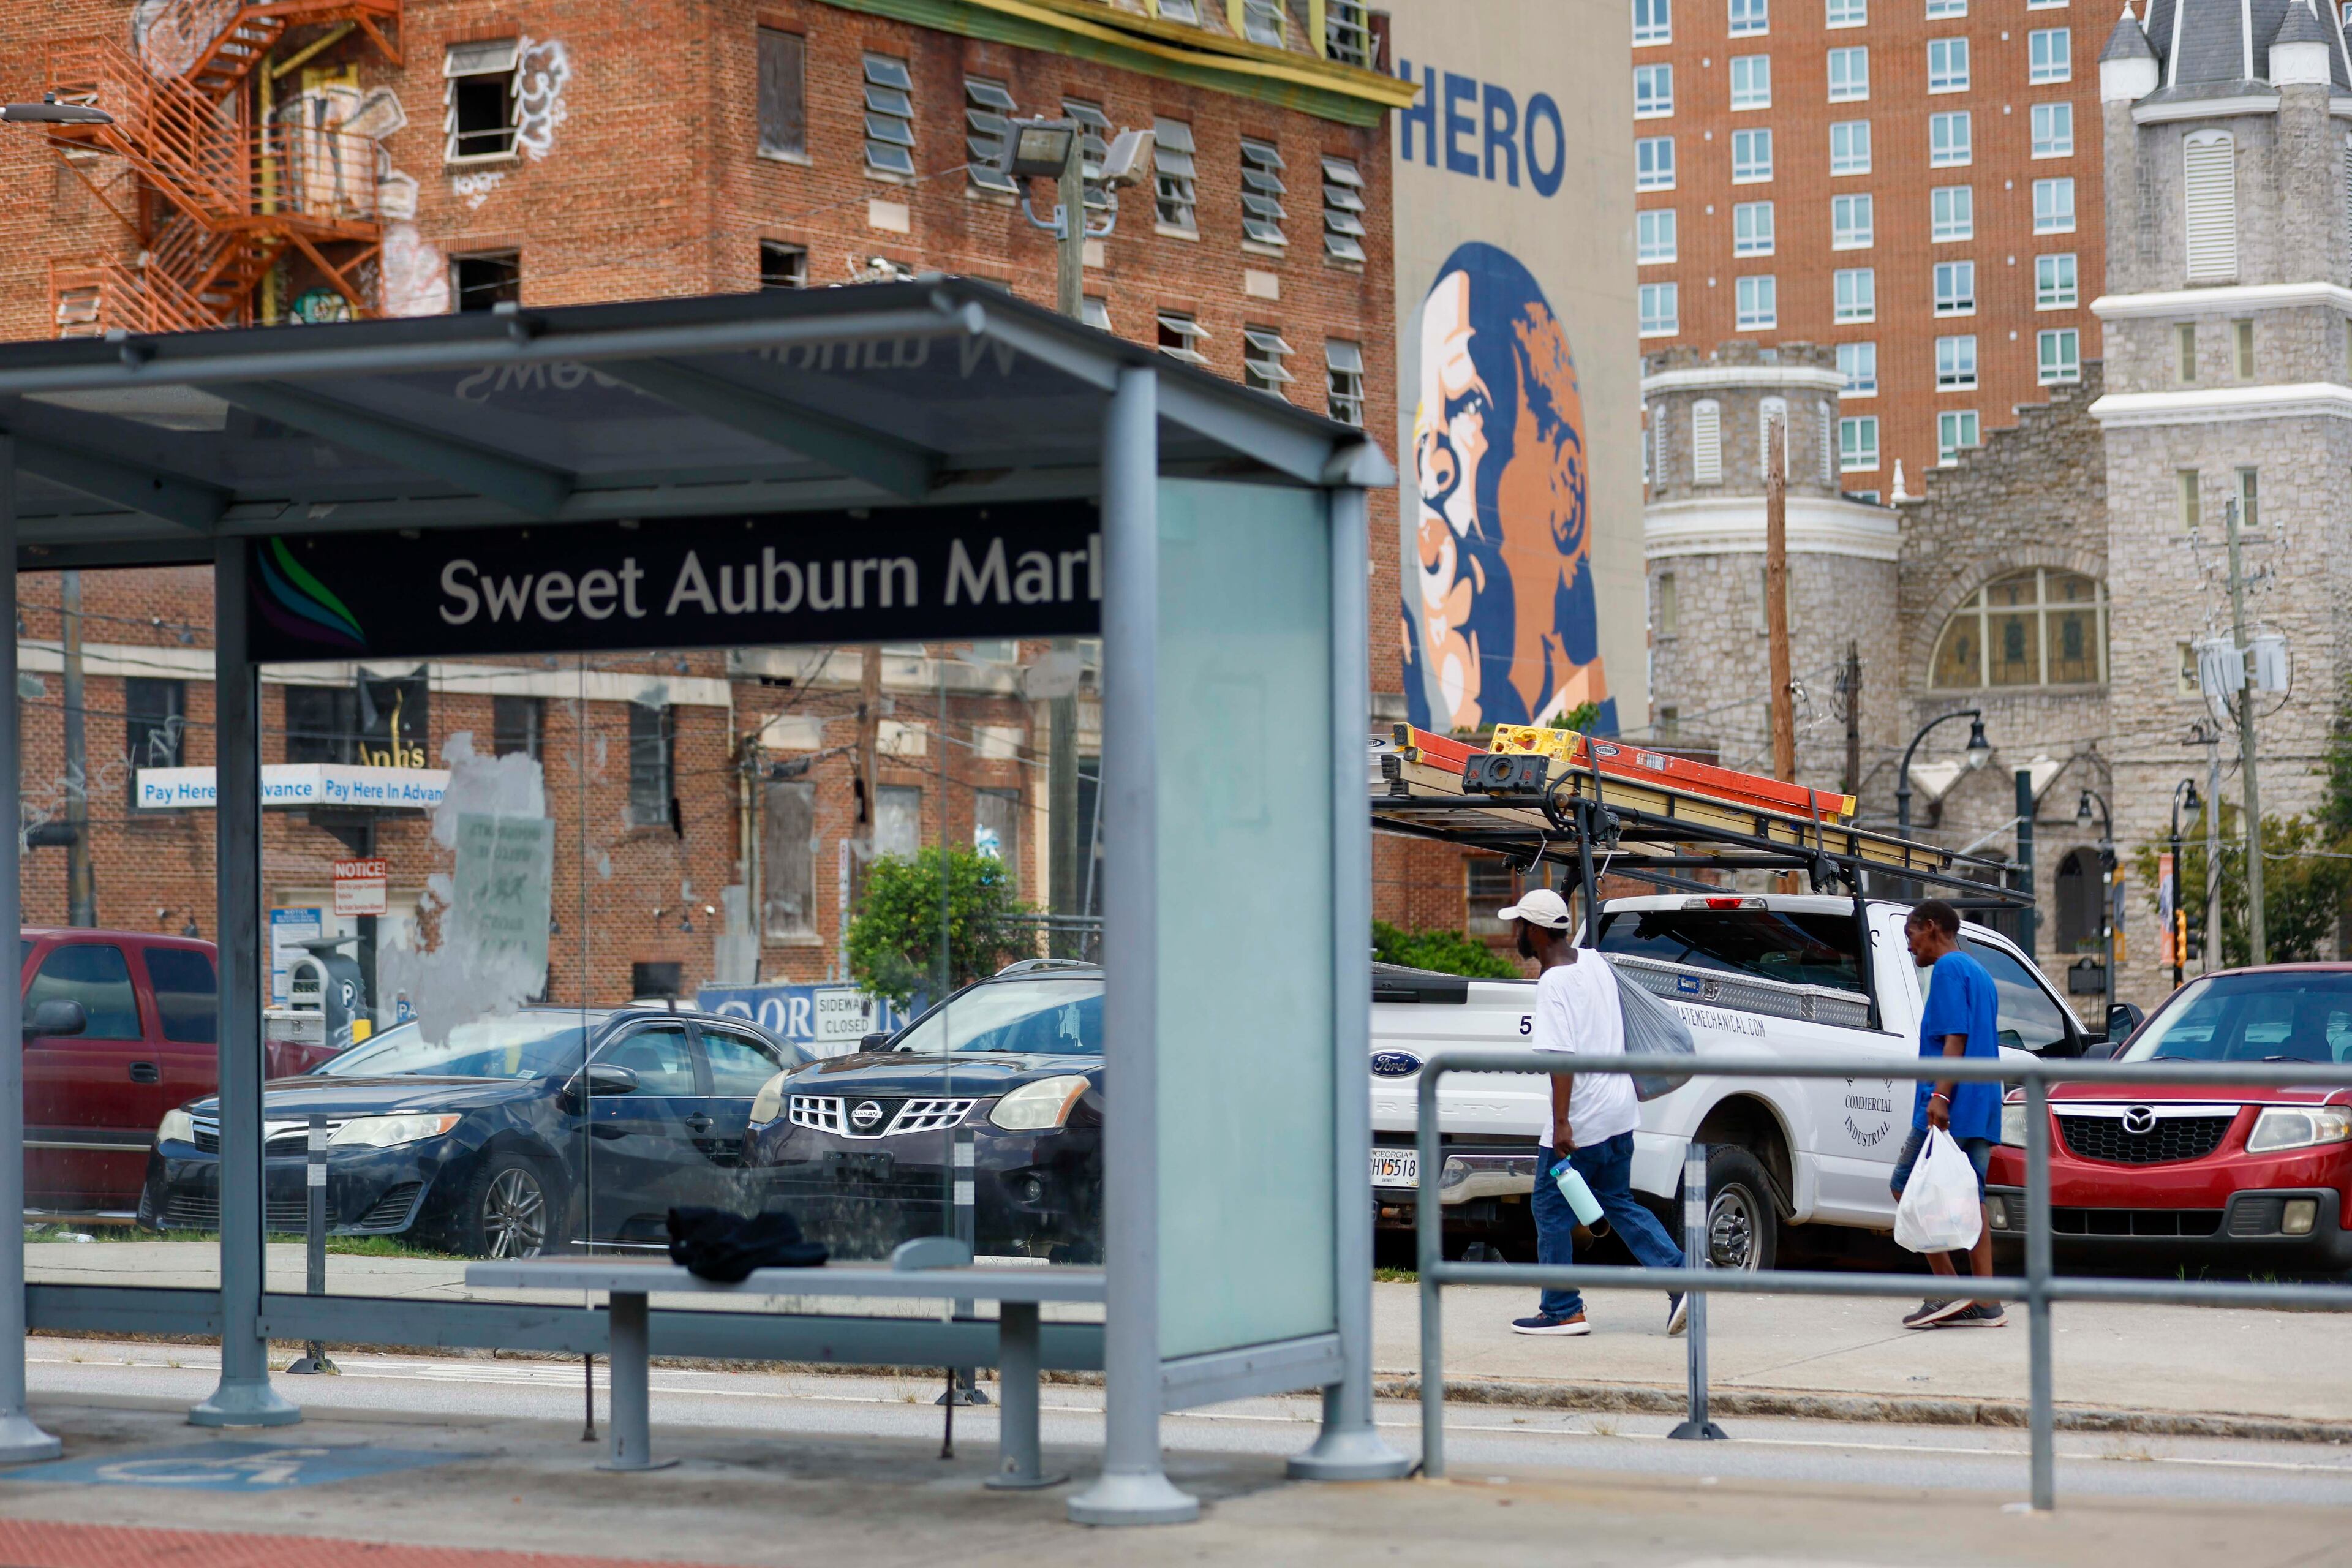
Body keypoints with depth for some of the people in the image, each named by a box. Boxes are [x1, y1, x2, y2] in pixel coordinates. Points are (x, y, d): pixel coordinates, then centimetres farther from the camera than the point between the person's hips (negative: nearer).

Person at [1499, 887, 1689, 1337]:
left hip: (1580, 1119, -9)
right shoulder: (1594, 962, 8)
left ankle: (1562, 1311, 9)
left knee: (1551, 1211, 4)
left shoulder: (1553, 984, -19)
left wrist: (1561, 1123, -26)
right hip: (1619, 1109, 9)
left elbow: (1562, 1058, -25)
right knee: (1619, 1203, 17)